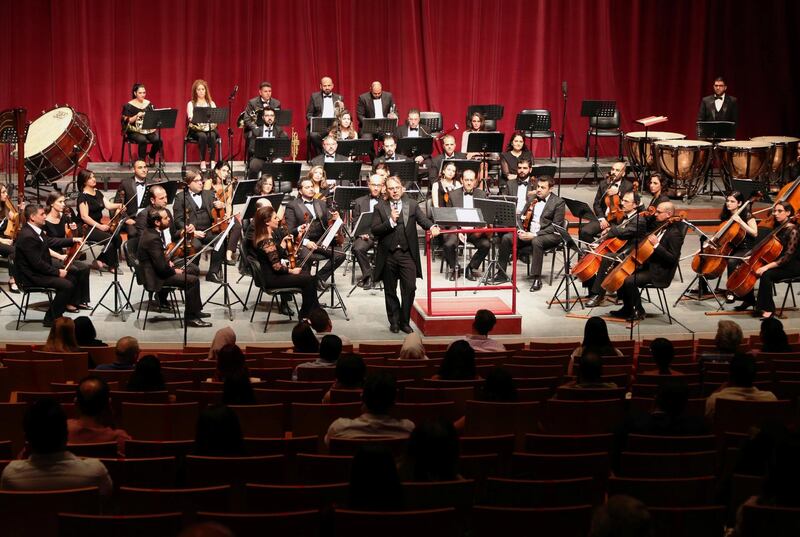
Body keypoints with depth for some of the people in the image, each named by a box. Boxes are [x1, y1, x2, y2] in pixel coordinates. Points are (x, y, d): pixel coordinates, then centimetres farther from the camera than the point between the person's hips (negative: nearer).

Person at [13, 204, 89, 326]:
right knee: (67, 285, -26)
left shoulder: (35, 229, 5)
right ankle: (51, 319, -14)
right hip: (31, 276, -11)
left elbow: (50, 241, 23)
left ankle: (74, 301, 36)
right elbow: (37, 264, -27)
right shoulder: (27, 236, -27)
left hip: (42, 269, 11)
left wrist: (73, 240, 18)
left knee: (76, 271, 17)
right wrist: (57, 272, -20)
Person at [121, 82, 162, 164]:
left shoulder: (149, 104, 12)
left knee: (158, 140, -26)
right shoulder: (129, 105, 0)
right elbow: (127, 121, -5)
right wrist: (137, 116, -19)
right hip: (135, 131, -4)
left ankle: (151, 157, 2)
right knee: (143, 140, -37)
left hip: (149, 130, 4)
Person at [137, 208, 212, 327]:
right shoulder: (152, 238, -28)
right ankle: (190, 317, -6)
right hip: (156, 277, -11)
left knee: (193, 269, 17)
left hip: (159, 269, 11)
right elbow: (161, 267, -28)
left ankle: (196, 310, 22)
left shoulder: (151, 232, 4)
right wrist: (174, 271, -10)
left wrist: (168, 262, 6)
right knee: (193, 280, -18)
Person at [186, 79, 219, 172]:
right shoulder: (191, 104, 10)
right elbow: (191, 118, -6)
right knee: (202, 136, -35)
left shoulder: (211, 103, 16)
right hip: (196, 129, -1)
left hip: (210, 128, 1)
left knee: (212, 136, -33)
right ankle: (202, 162, -33)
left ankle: (213, 162, -34)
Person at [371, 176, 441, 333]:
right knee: (390, 291, 8)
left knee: (410, 288, -5)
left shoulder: (412, 205, 7)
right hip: (388, 255, 0)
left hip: (407, 254, 0)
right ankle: (394, 321, 21)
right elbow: (375, 230, -4)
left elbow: (422, 219, -6)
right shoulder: (380, 208, 3)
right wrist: (391, 221, -17)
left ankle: (404, 321, 8)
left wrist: (432, 227, -27)